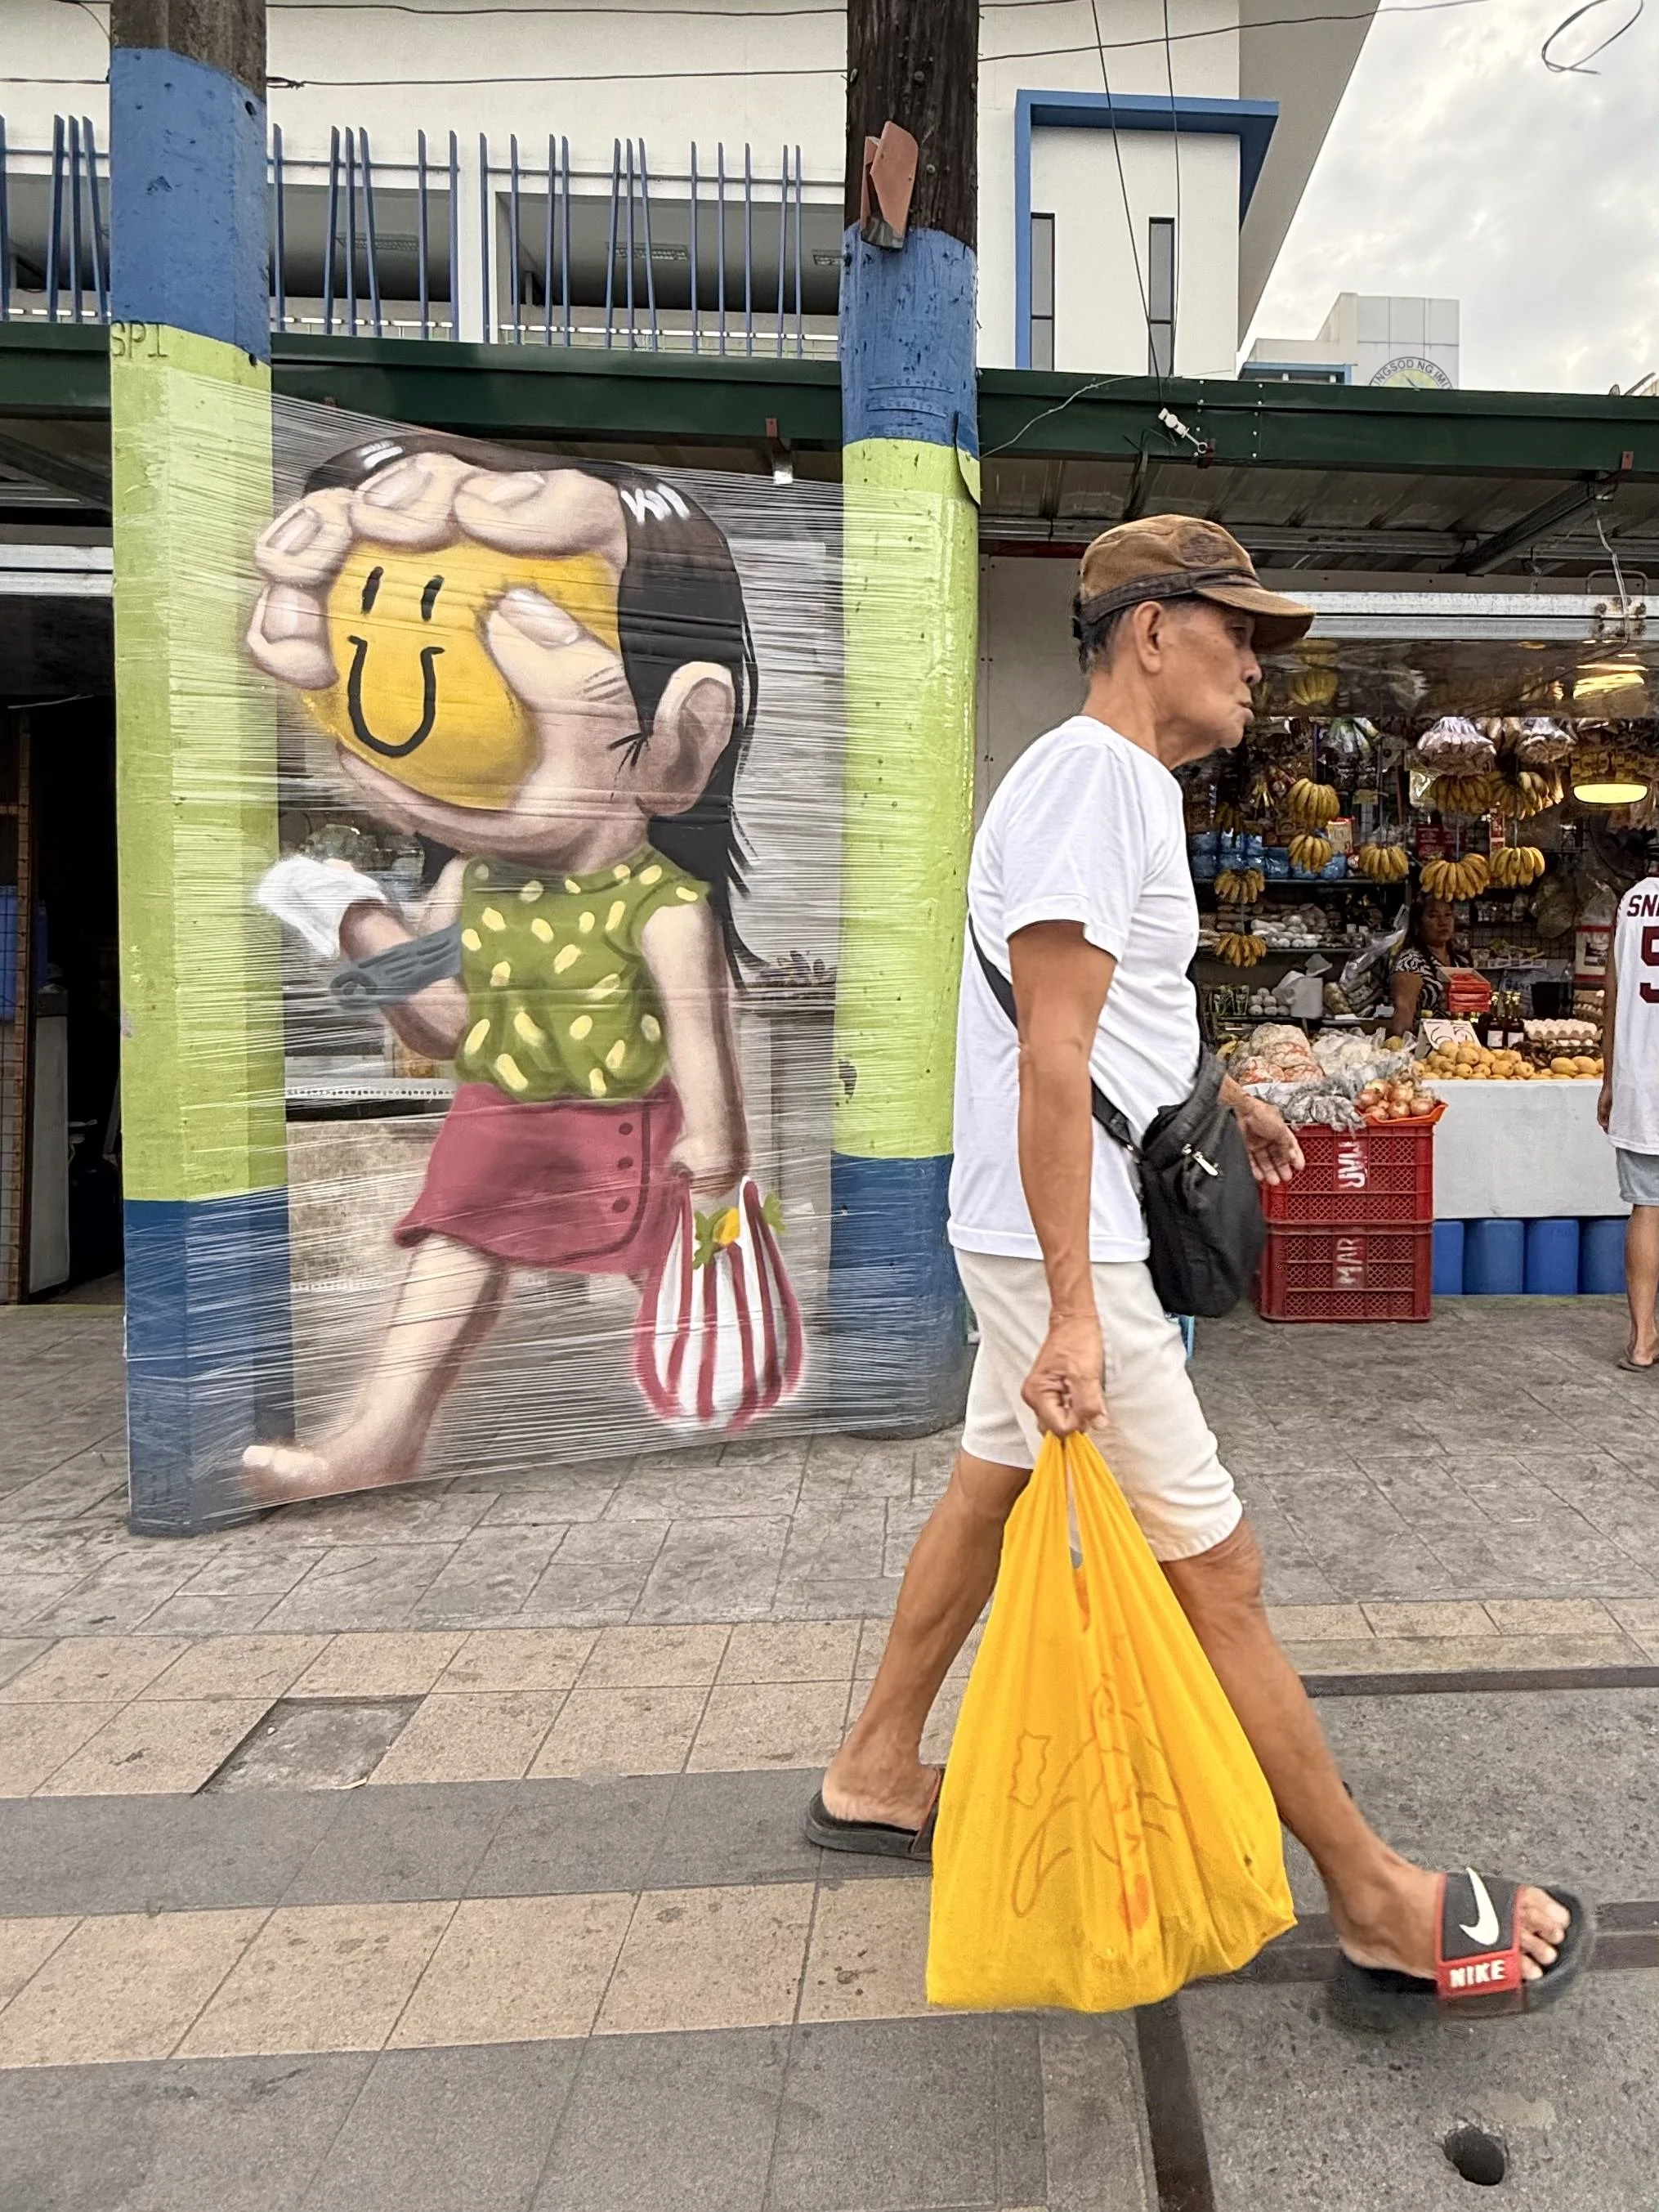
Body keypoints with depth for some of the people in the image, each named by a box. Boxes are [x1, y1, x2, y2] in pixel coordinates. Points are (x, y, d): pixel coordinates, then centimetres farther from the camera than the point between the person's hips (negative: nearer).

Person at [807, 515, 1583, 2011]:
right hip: (1067, 1250, -11)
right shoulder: (1094, 773, -17)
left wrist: (1218, 1100, 31)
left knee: (991, 1489, 19)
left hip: (1057, 1239, 11)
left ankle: (875, 1775, 35)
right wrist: (1075, 1310, -28)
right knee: (1215, 1572, -2)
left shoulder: (1125, 784, 17)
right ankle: (1377, 1901, 13)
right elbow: (1054, 1053, -25)